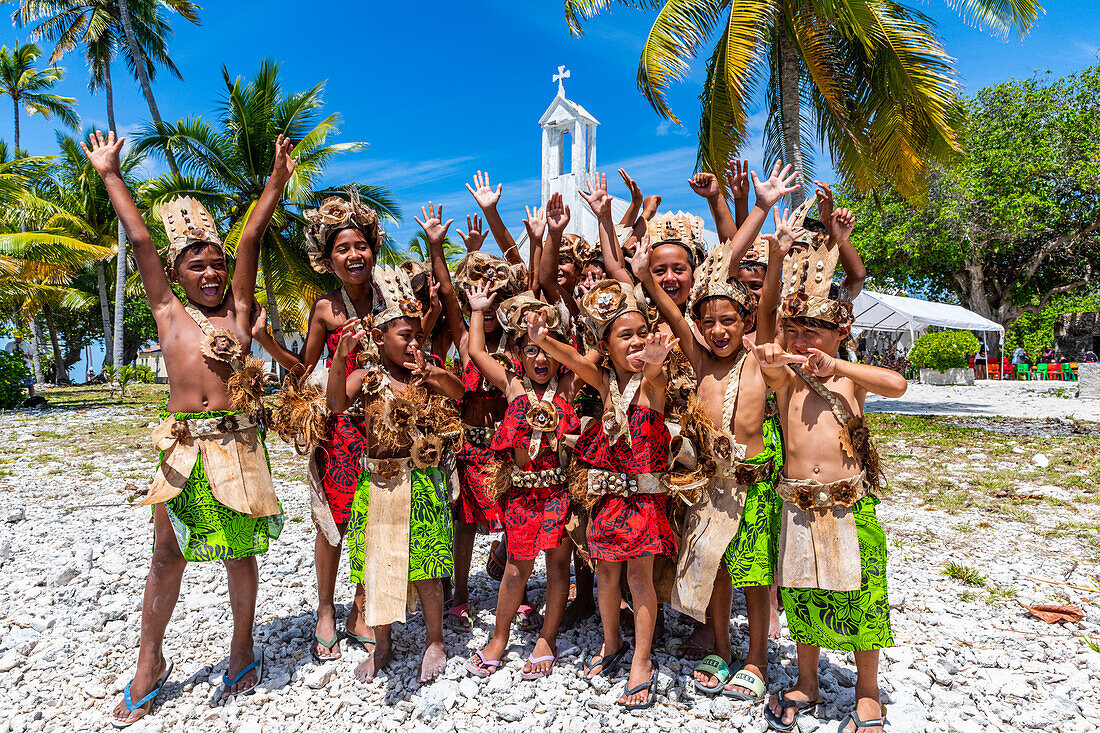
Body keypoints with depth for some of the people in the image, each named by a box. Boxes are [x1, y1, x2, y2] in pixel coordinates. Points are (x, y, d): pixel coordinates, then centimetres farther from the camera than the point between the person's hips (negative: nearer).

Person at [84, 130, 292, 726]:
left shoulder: (237, 308, 8)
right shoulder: (168, 312, 9)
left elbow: (250, 240, 4)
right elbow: (140, 241, 10)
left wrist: (277, 181, 1)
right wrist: (110, 175, 12)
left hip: (237, 443, 0)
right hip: (183, 447, 1)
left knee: (239, 553, 10)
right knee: (167, 556, 9)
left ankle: (242, 649, 29)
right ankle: (150, 663, 30)